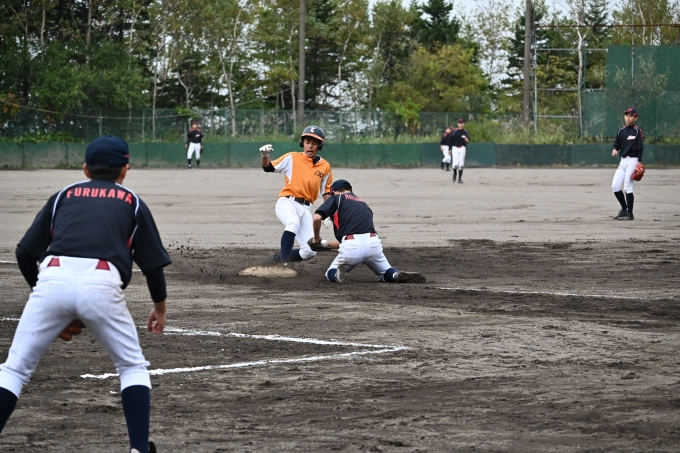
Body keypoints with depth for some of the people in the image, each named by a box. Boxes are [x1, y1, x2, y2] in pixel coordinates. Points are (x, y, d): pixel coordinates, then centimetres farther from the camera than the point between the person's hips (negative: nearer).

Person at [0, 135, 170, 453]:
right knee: (133, 367, 19)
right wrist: (160, 308, 36)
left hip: (52, 280, 1)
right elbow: (153, 263, 20)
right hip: (102, 284, -1)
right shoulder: (131, 202, 23)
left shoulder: (64, 196, 26)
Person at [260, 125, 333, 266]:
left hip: (306, 208, 4)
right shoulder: (292, 158, 2)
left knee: (310, 251, -5)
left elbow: (326, 192, 16)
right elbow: (269, 168, 2)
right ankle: (283, 263, -35)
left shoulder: (324, 166, 10)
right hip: (287, 202, -4)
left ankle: (276, 258, 14)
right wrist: (265, 156, -19)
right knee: (293, 222, -39)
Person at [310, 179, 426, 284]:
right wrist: (326, 244, 39)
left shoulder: (336, 198, 14)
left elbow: (317, 218, -3)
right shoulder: (363, 203, 30)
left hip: (352, 248, -4)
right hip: (373, 243, 4)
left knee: (330, 274, 20)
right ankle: (397, 275, -8)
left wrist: (316, 239, 16)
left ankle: (338, 274, -15)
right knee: (385, 273, 26)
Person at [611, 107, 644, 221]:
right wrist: (615, 150, -8)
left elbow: (640, 148, -9)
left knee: (627, 187, -8)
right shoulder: (621, 131, 11)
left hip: (632, 160, -6)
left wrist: (639, 163, -17)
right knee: (615, 186, 2)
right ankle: (624, 209, 17)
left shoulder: (637, 131, -6)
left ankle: (630, 213, 0)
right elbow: (617, 145, 16)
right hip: (623, 160, 6)